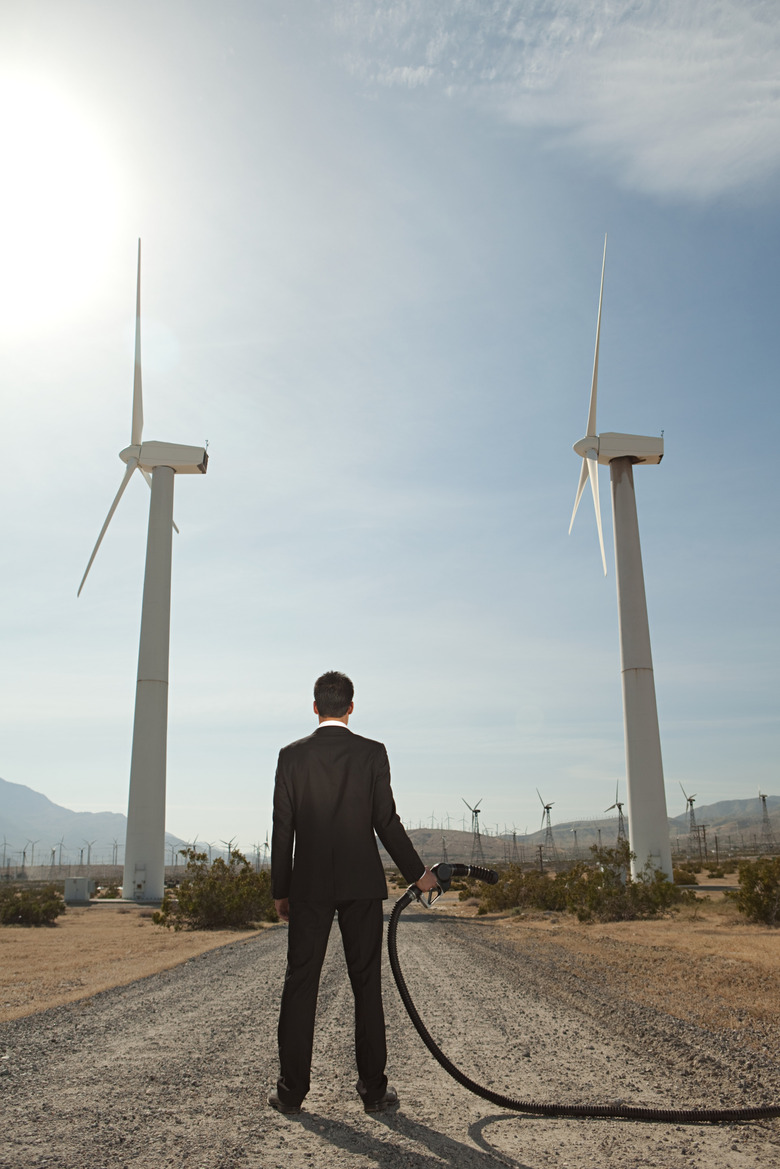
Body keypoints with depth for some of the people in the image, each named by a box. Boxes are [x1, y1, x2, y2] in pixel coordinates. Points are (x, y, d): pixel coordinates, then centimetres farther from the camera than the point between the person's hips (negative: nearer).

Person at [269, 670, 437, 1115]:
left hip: (308, 885, 1)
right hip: (361, 883, 0)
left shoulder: (292, 755, 0)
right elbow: (386, 821, -5)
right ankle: (374, 1089, 13)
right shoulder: (372, 752, -3)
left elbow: (283, 828, 0)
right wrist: (418, 873, 6)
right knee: (367, 985, 8)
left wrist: (281, 890, 8)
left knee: (300, 985, 8)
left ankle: (292, 1090, 13)